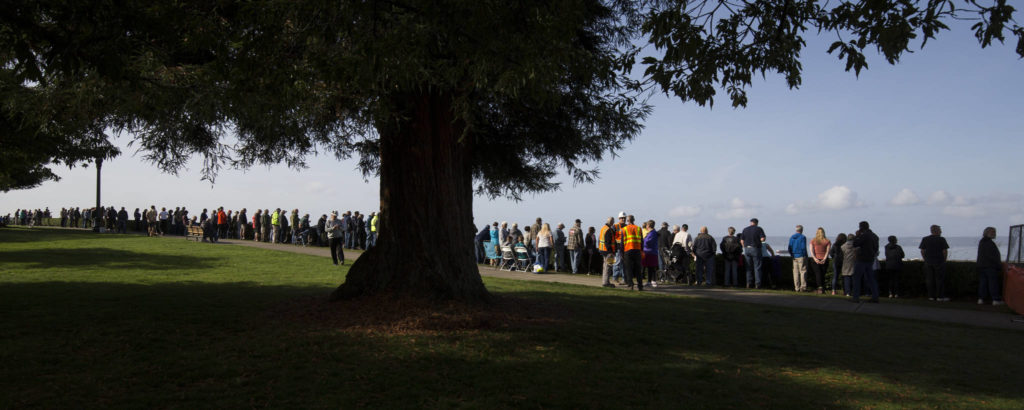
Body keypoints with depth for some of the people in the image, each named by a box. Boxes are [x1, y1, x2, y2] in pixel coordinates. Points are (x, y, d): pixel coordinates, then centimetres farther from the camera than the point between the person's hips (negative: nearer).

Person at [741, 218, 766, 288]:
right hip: (755, 249, -3)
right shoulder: (759, 229, -3)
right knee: (757, 267, 0)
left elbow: (741, 241, 5)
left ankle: (749, 283, 5)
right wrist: (758, 240, 8)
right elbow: (763, 239, -13)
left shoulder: (745, 229, 8)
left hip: (747, 249, 3)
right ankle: (757, 284, -3)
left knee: (749, 267, 9)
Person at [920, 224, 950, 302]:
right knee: (940, 279, 2)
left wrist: (926, 260, 11)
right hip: (939, 262, -3)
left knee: (929, 280, 7)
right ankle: (940, 296, 2)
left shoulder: (925, 239, 4)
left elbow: (922, 251, 5)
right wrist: (944, 260, 5)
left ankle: (931, 296, 9)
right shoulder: (941, 239, -6)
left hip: (928, 263, 3)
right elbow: (945, 251, -7)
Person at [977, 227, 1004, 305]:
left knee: (982, 282, 9)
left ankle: (981, 299, 7)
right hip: (990, 266, -8)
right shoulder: (990, 243, -15)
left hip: (981, 266, 8)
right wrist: (999, 265, -11)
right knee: (993, 282, -3)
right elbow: (993, 257, -19)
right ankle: (996, 300, -1)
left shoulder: (981, 242, 13)